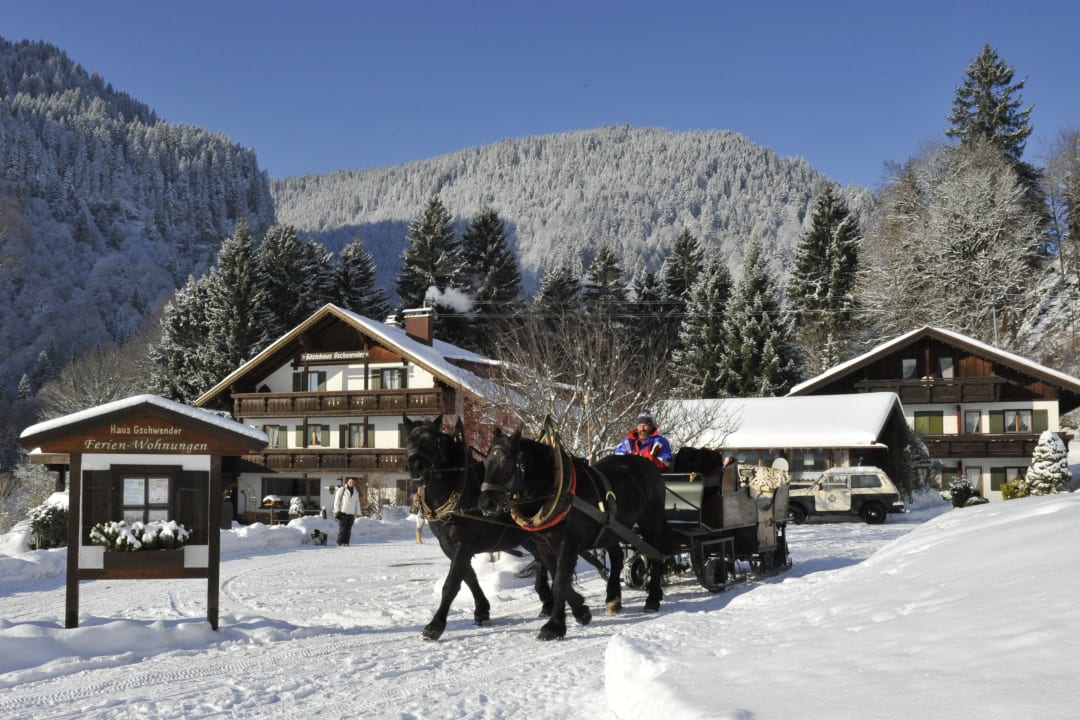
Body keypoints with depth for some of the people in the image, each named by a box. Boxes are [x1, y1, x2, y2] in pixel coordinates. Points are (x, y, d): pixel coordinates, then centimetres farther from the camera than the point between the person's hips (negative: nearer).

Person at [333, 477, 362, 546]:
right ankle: (340, 543, -3)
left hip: (351, 514, 5)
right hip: (343, 513, -5)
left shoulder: (356, 492, 16)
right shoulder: (342, 489, -1)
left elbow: (357, 503, 21)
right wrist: (336, 511, -7)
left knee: (348, 529, 2)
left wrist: (357, 513, 15)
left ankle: (346, 542, 6)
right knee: (342, 528, -7)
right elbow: (337, 501, -2)